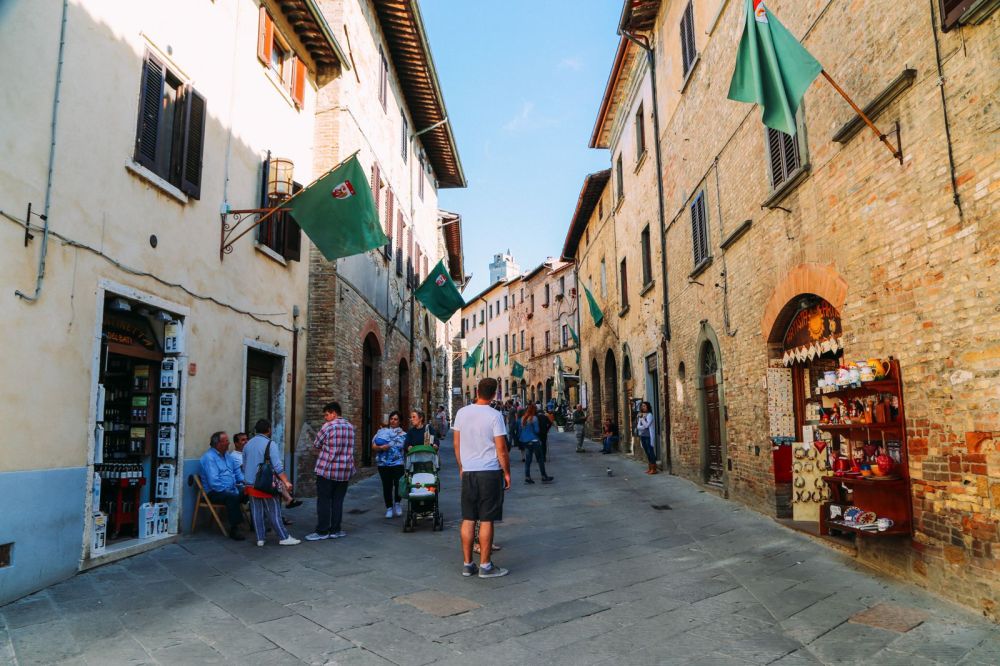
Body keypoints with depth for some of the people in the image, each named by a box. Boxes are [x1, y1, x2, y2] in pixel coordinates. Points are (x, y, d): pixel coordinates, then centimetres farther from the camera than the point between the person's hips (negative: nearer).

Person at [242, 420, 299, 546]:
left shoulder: (247, 445, 9)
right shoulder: (270, 444, -11)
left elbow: (244, 466, 19)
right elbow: (278, 466, -18)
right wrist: (286, 481, -19)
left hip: (251, 485, 6)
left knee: (257, 513, 10)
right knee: (274, 512, -1)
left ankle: (260, 539, 13)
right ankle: (284, 537, 4)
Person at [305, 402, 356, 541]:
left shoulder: (328, 427, -9)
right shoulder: (350, 427, 8)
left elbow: (316, 446, -1)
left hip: (326, 470, -5)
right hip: (345, 471, 5)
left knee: (323, 501, 3)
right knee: (338, 501, 10)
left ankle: (322, 531, 6)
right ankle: (335, 530, 13)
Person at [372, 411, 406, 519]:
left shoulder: (403, 434, 8)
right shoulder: (381, 432, 10)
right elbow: (373, 446, 4)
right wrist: (381, 447, -13)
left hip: (398, 464, -1)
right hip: (383, 464, 1)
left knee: (398, 484, -10)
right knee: (387, 486, 4)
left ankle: (397, 503, 17)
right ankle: (389, 507, 20)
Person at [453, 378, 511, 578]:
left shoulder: (462, 413, 3)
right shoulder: (494, 416, -11)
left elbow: (456, 444, 10)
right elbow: (501, 448, -11)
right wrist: (507, 472, 1)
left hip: (468, 472, 4)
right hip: (490, 472, -4)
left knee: (468, 519, 10)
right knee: (487, 520, 2)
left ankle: (467, 564, 16)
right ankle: (485, 565, 8)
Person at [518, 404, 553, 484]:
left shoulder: (523, 418, 5)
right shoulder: (534, 418, -13)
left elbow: (520, 429, 10)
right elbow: (536, 430, -13)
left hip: (525, 441, 6)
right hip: (533, 441, -6)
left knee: (527, 459, 9)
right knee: (540, 459, 2)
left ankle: (527, 477, 6)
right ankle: (544, 477, 6)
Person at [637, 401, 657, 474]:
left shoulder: (649, 415, -7)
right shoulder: (641, 415, 13)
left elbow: (646, 425, -16)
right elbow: (638, 426, 6)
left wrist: (642, 418, -12)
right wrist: (643, 427, -12)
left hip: (648, 436, -7)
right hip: (642, 436, 7)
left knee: (651, 452, -7)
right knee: (647, 452, 9)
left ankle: (654, 469, -6)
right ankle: (650, 468, 13)